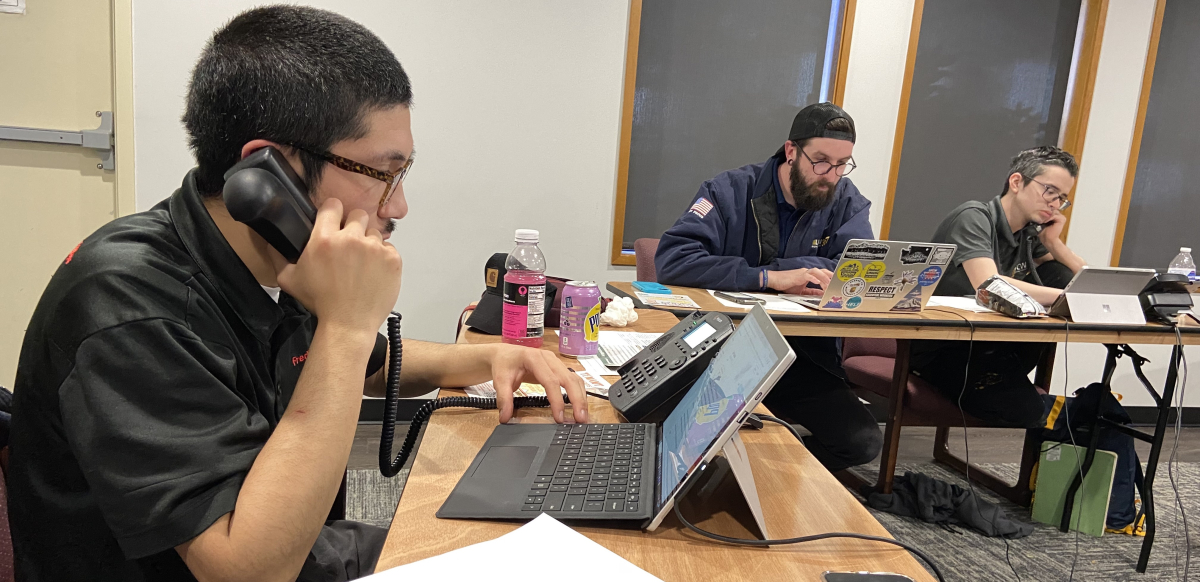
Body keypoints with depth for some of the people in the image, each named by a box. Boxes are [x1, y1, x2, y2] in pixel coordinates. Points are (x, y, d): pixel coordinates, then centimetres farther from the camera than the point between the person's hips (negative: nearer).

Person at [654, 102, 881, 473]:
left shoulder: (848, 203, 5)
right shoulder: (731, 191, -6)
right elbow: (671, 260, -21)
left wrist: (780, 269, -19)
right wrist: (768, 277, -29)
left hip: (805, 355, 4)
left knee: (862, 441, -13)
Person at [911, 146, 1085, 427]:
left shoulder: (1030, 234, 8)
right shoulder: (974, 217, -15)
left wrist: (1053, 241, -4)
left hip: (987, 343, 8)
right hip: (938, 349, -8)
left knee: (1061, 275, -6)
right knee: (1028, 409, -28)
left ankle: (1012, 376, -5)